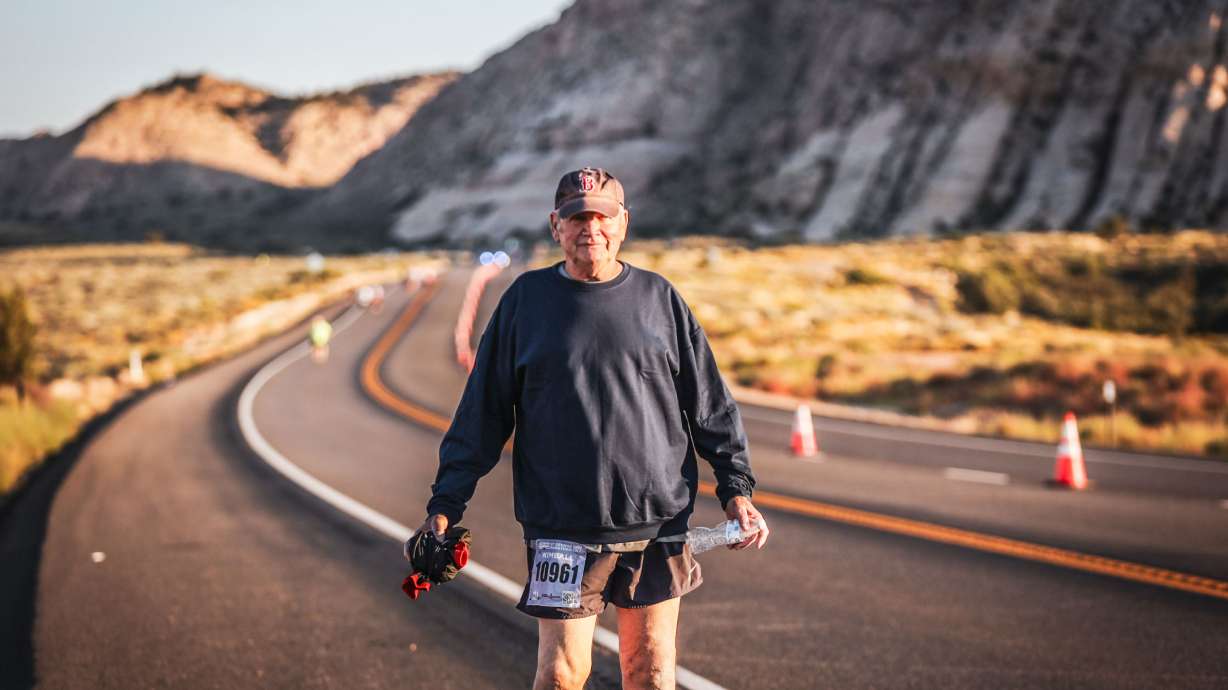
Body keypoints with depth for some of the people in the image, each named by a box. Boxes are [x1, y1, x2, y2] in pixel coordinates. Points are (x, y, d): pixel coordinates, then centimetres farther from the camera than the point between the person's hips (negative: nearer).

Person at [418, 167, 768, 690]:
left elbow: (710, 405, 10)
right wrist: (445, 505, 0)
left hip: (658, 525, 2)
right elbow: (481, 412, 5)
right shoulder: (526, 299, 4)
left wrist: (735, 488, 2)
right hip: (562, 530, -1)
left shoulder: (659, 298, 7)